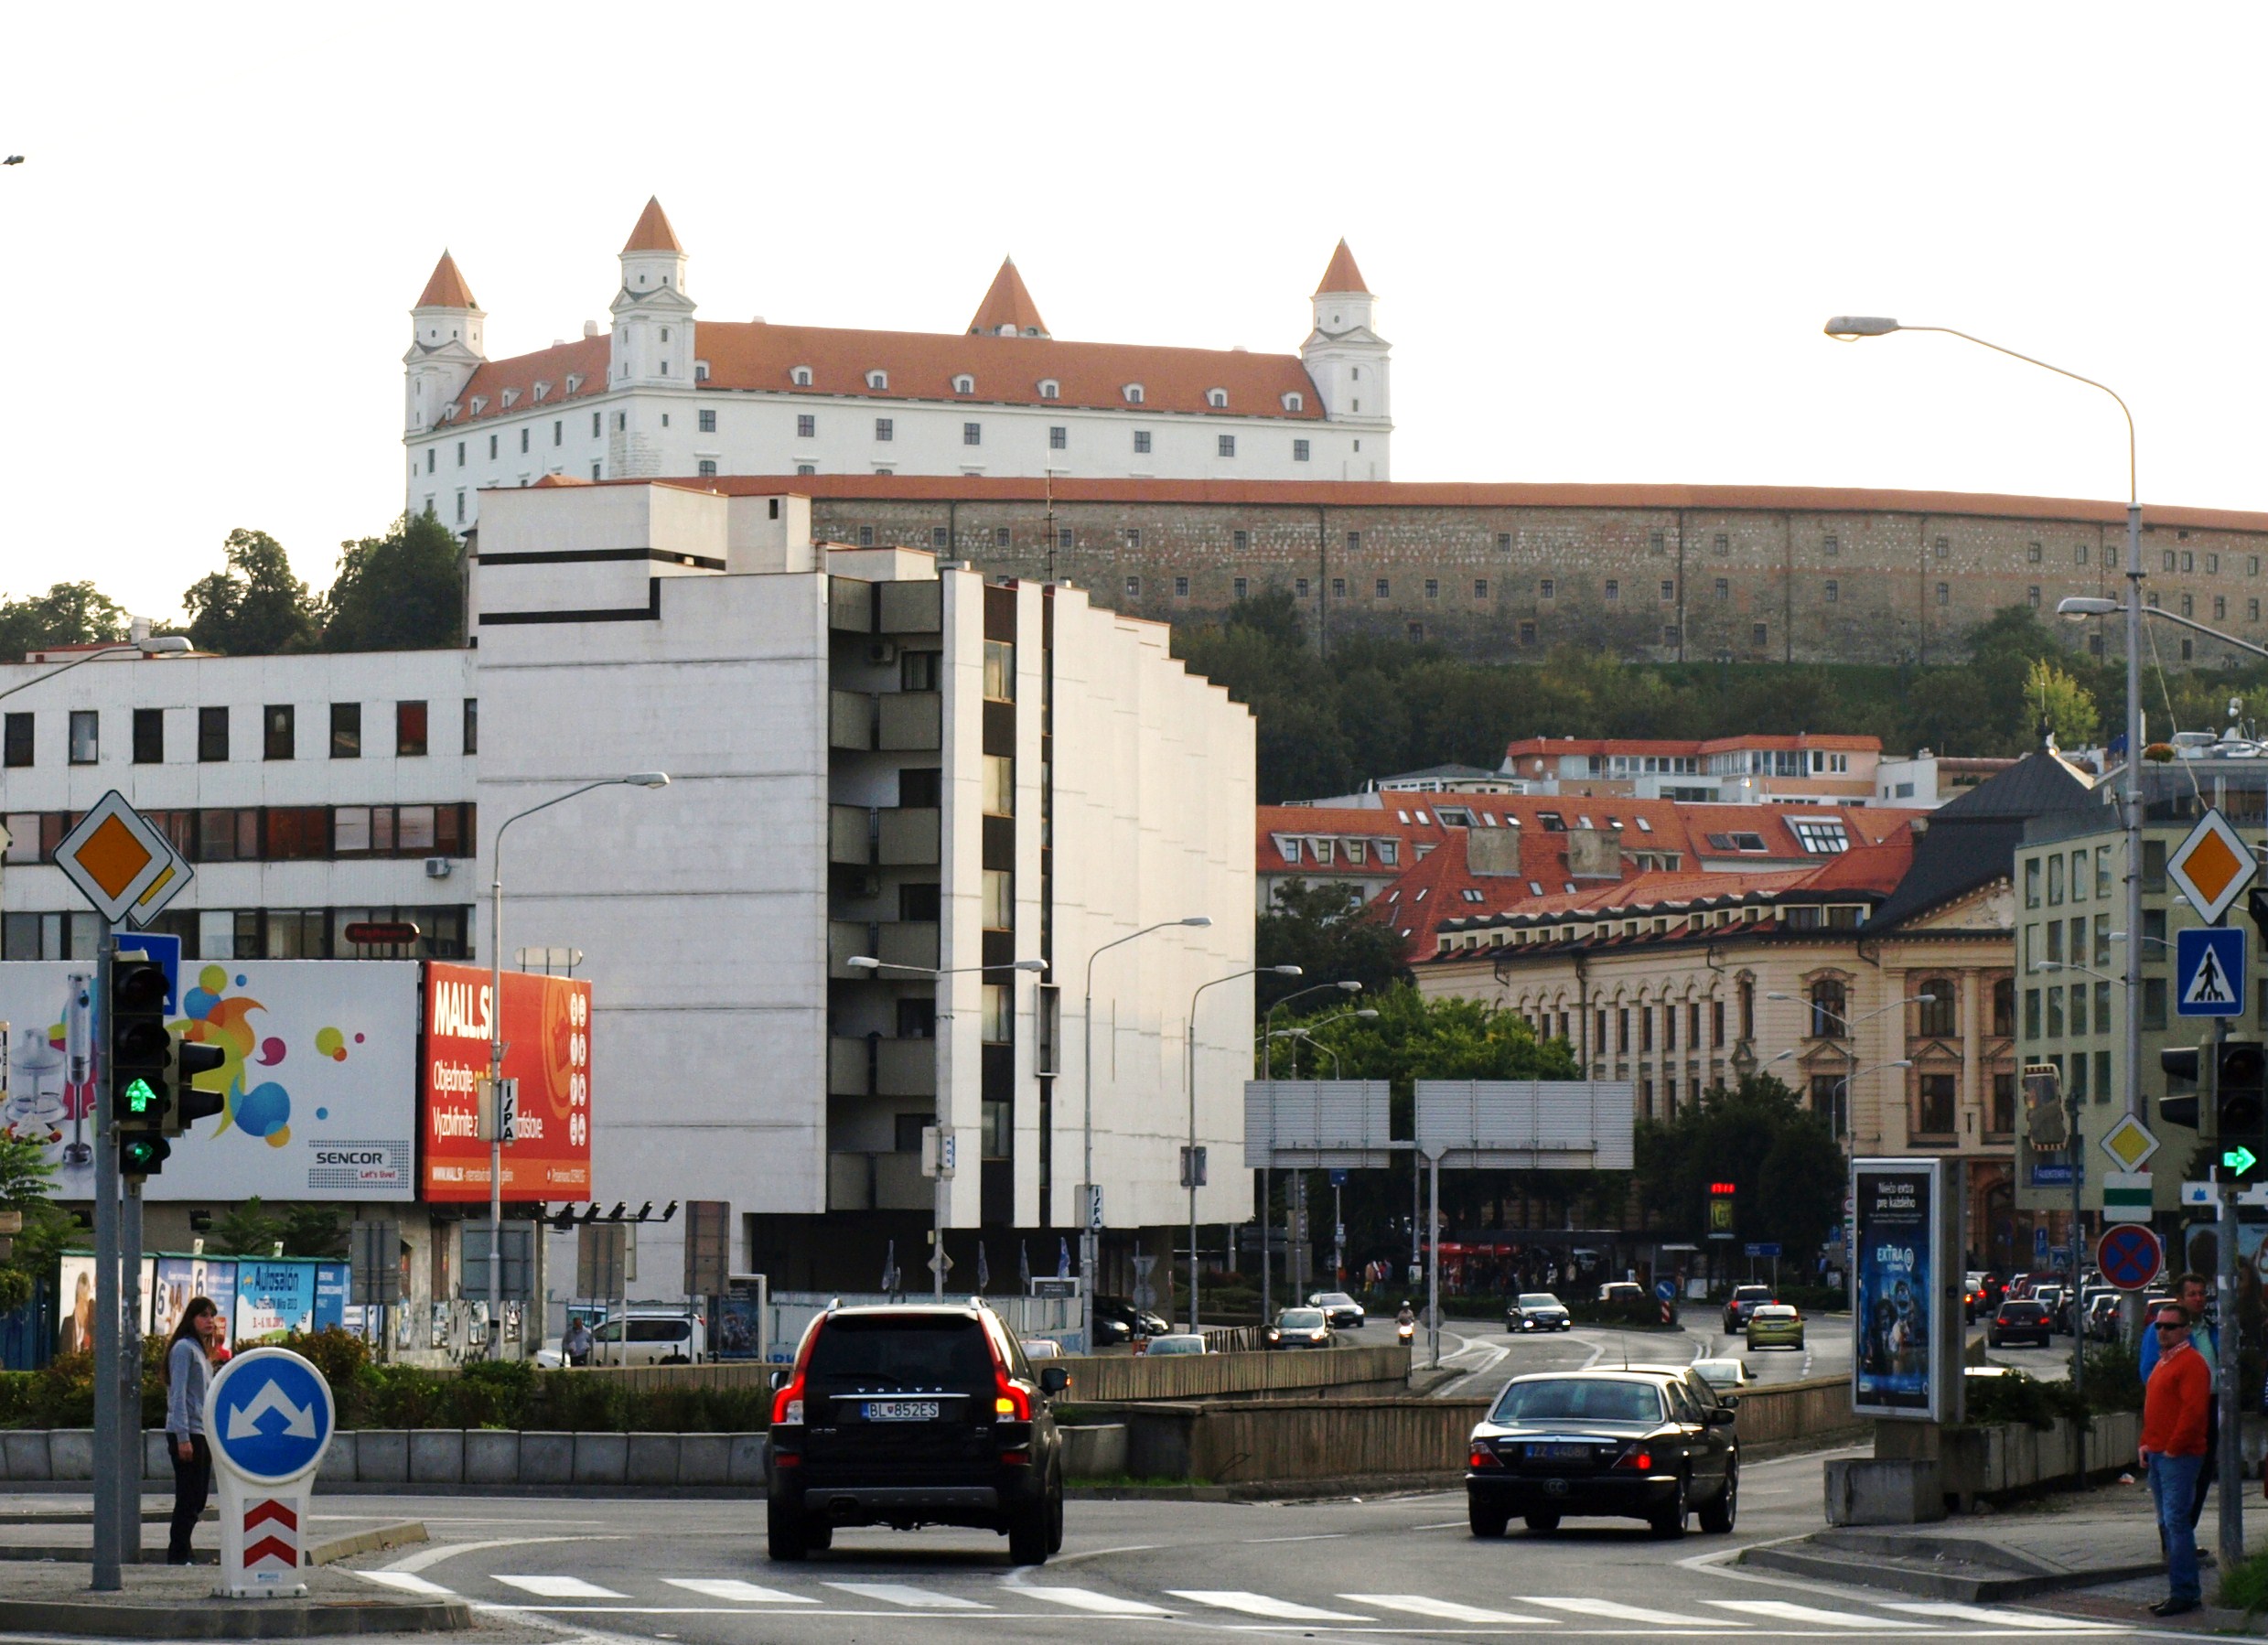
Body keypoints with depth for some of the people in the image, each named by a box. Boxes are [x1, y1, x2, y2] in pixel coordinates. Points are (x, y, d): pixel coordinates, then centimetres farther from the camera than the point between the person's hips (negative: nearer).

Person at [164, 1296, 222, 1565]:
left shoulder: (202, 1351, 18)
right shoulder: (184, 1348, -10)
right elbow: (178, 1395, -15)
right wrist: (183, 1437, -20)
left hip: (202, 1433, 9)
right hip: (186, 1432, -9)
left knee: (197, 1500, 10)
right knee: (188, 1499, -8)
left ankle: (179, 1555, 14)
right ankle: (177, 1556, -4)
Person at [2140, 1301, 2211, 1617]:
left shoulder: (2191, 1363, -11)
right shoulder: (2162, 1362, 19)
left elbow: (2193, 1410, -19)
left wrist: (2174, 1448, -18)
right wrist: (2146, 1444, 16)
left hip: (2179, 1457, -10)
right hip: (2158, 1455, 10)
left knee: (2176, 1522, -12)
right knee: (2168, 1523, 11)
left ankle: (2185, 1593, -11)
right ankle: (2184, 1590, 15)